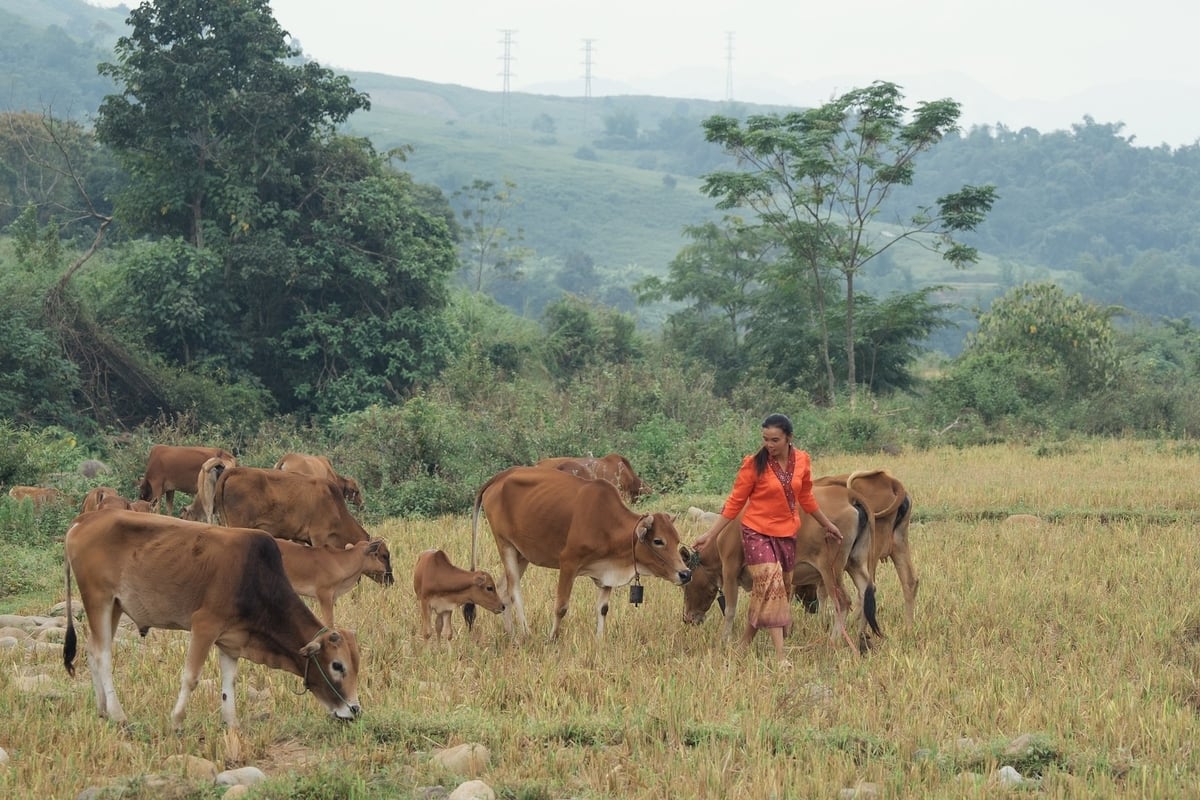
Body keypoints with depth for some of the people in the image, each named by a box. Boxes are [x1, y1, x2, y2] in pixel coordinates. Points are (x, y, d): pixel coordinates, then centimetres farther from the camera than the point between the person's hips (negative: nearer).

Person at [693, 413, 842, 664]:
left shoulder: (802, 461, -1)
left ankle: (746, 642, 24)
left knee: (782, 589, 9)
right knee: (771, 583, -18)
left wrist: (828, 524, 24)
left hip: (787, 534, 5)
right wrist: (710, 534, -10)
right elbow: (734, 502, -6)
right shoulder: (754, 464, -12)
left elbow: (806, 498, 16)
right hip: (757, 532, -5)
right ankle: (780, 657, -22)